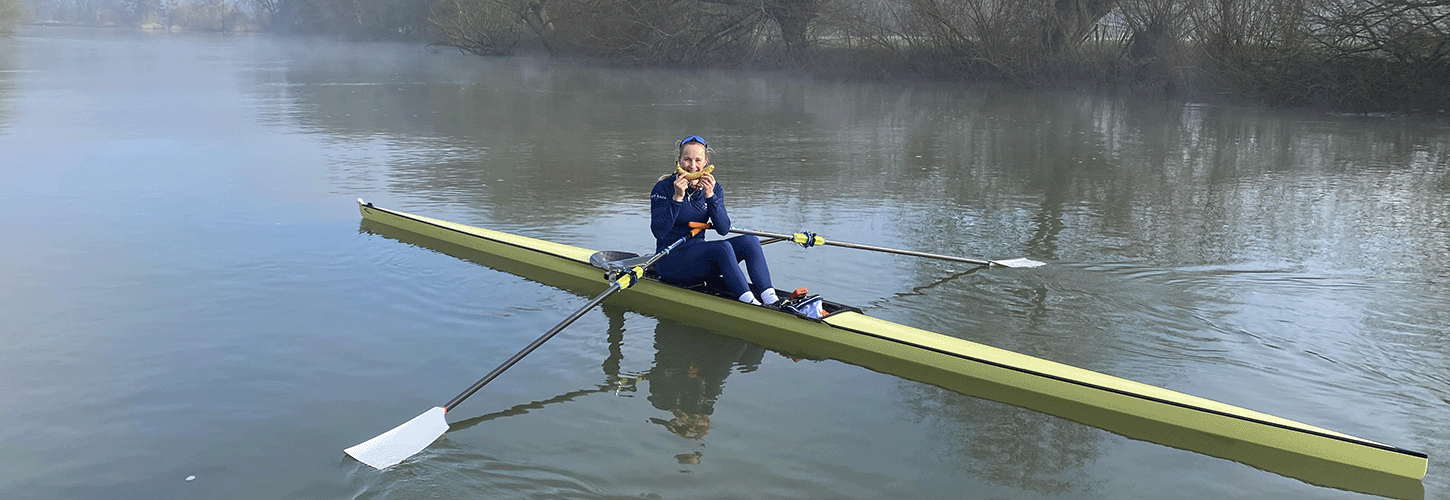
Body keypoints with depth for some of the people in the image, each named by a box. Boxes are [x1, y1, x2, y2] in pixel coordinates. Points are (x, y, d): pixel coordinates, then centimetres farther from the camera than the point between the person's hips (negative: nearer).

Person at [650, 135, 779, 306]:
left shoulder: (713, 187, 4)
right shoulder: (663, 188, -8)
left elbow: (724, 229, -8)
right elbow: (658, 232, -19)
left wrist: (710, 196, -20)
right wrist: (677, 198, -26)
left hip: (699, 256, 5)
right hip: (670, 260, -5)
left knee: (749, 241, -18)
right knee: (722, 248, -31)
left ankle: (771, 300, -30)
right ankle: (749, 303, -34)